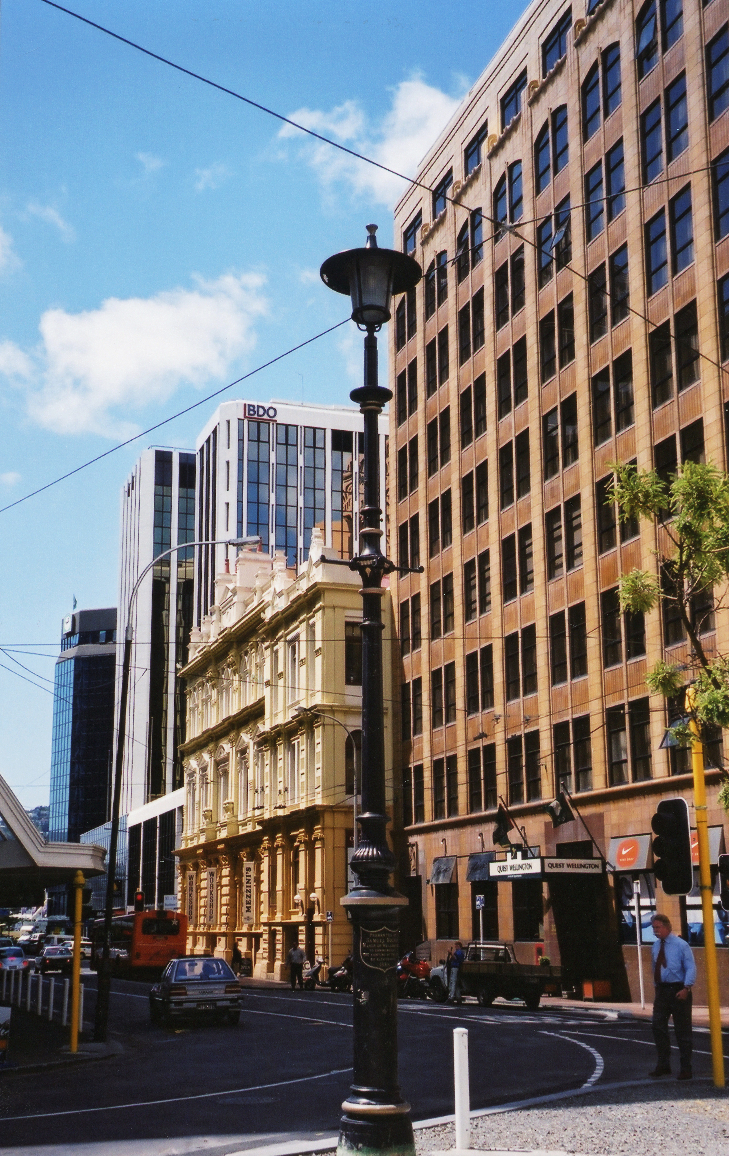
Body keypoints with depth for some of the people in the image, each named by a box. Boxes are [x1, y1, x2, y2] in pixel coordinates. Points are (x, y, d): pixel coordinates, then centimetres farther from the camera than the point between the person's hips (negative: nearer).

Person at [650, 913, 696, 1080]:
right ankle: (663, 1065, 17)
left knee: (682, 1030, 1)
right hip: (661, 990, 6)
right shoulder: (656, 946, 10)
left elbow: (691, 968, -12)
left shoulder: (681, 945, -9)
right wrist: (657, 986, 13)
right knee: (658, 1027, 5)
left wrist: (686, 988, -22)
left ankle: (686, 1068, 10)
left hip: (678, 991, -6)